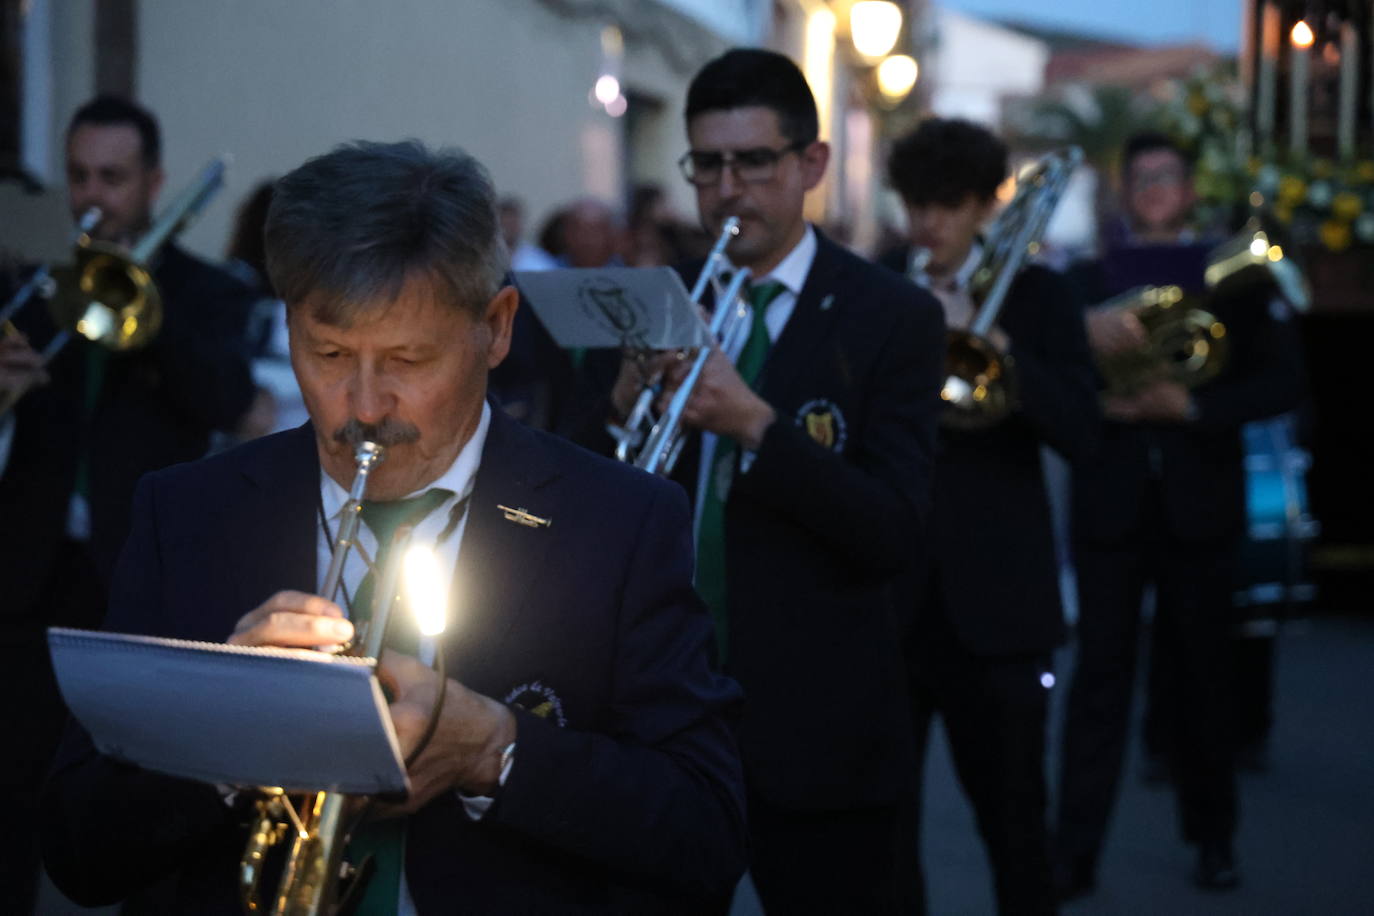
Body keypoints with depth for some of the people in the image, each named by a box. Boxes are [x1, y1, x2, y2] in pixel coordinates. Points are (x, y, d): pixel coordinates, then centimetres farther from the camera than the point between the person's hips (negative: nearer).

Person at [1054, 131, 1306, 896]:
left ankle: (1214, 838, 20)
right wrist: (1085, 341, -19)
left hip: (1199, 502, 0)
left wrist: (1191, 406, -13)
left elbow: (1284, 380, -1)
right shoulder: (1092, 279, 11)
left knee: (1202, 674, 7)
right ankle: (1076, 850, -4)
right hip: (1111, 502, 0)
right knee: (1100, 673, -3)